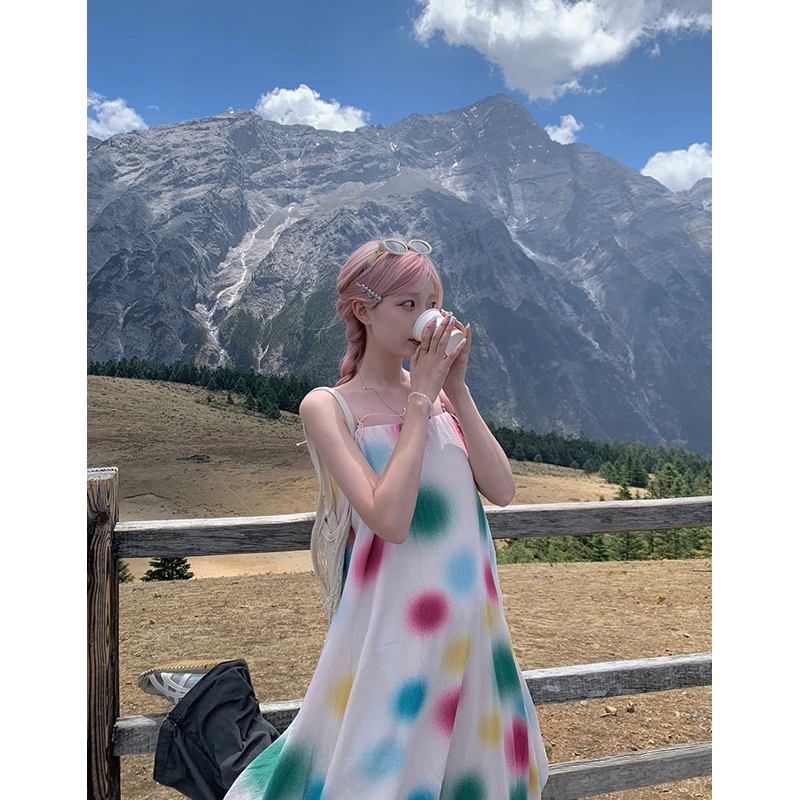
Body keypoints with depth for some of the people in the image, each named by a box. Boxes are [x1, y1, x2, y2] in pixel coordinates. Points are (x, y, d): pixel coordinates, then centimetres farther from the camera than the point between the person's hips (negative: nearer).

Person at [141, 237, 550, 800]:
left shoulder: (441, 390, 5)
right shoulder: (328, 406, -10)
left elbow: (502, 490, -4)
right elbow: (389, 519, -23)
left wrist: (457, 390, -9)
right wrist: (420, 401, -18)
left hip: (470, 611, 5)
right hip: (396, 619, -5)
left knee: (466, 755, 20)